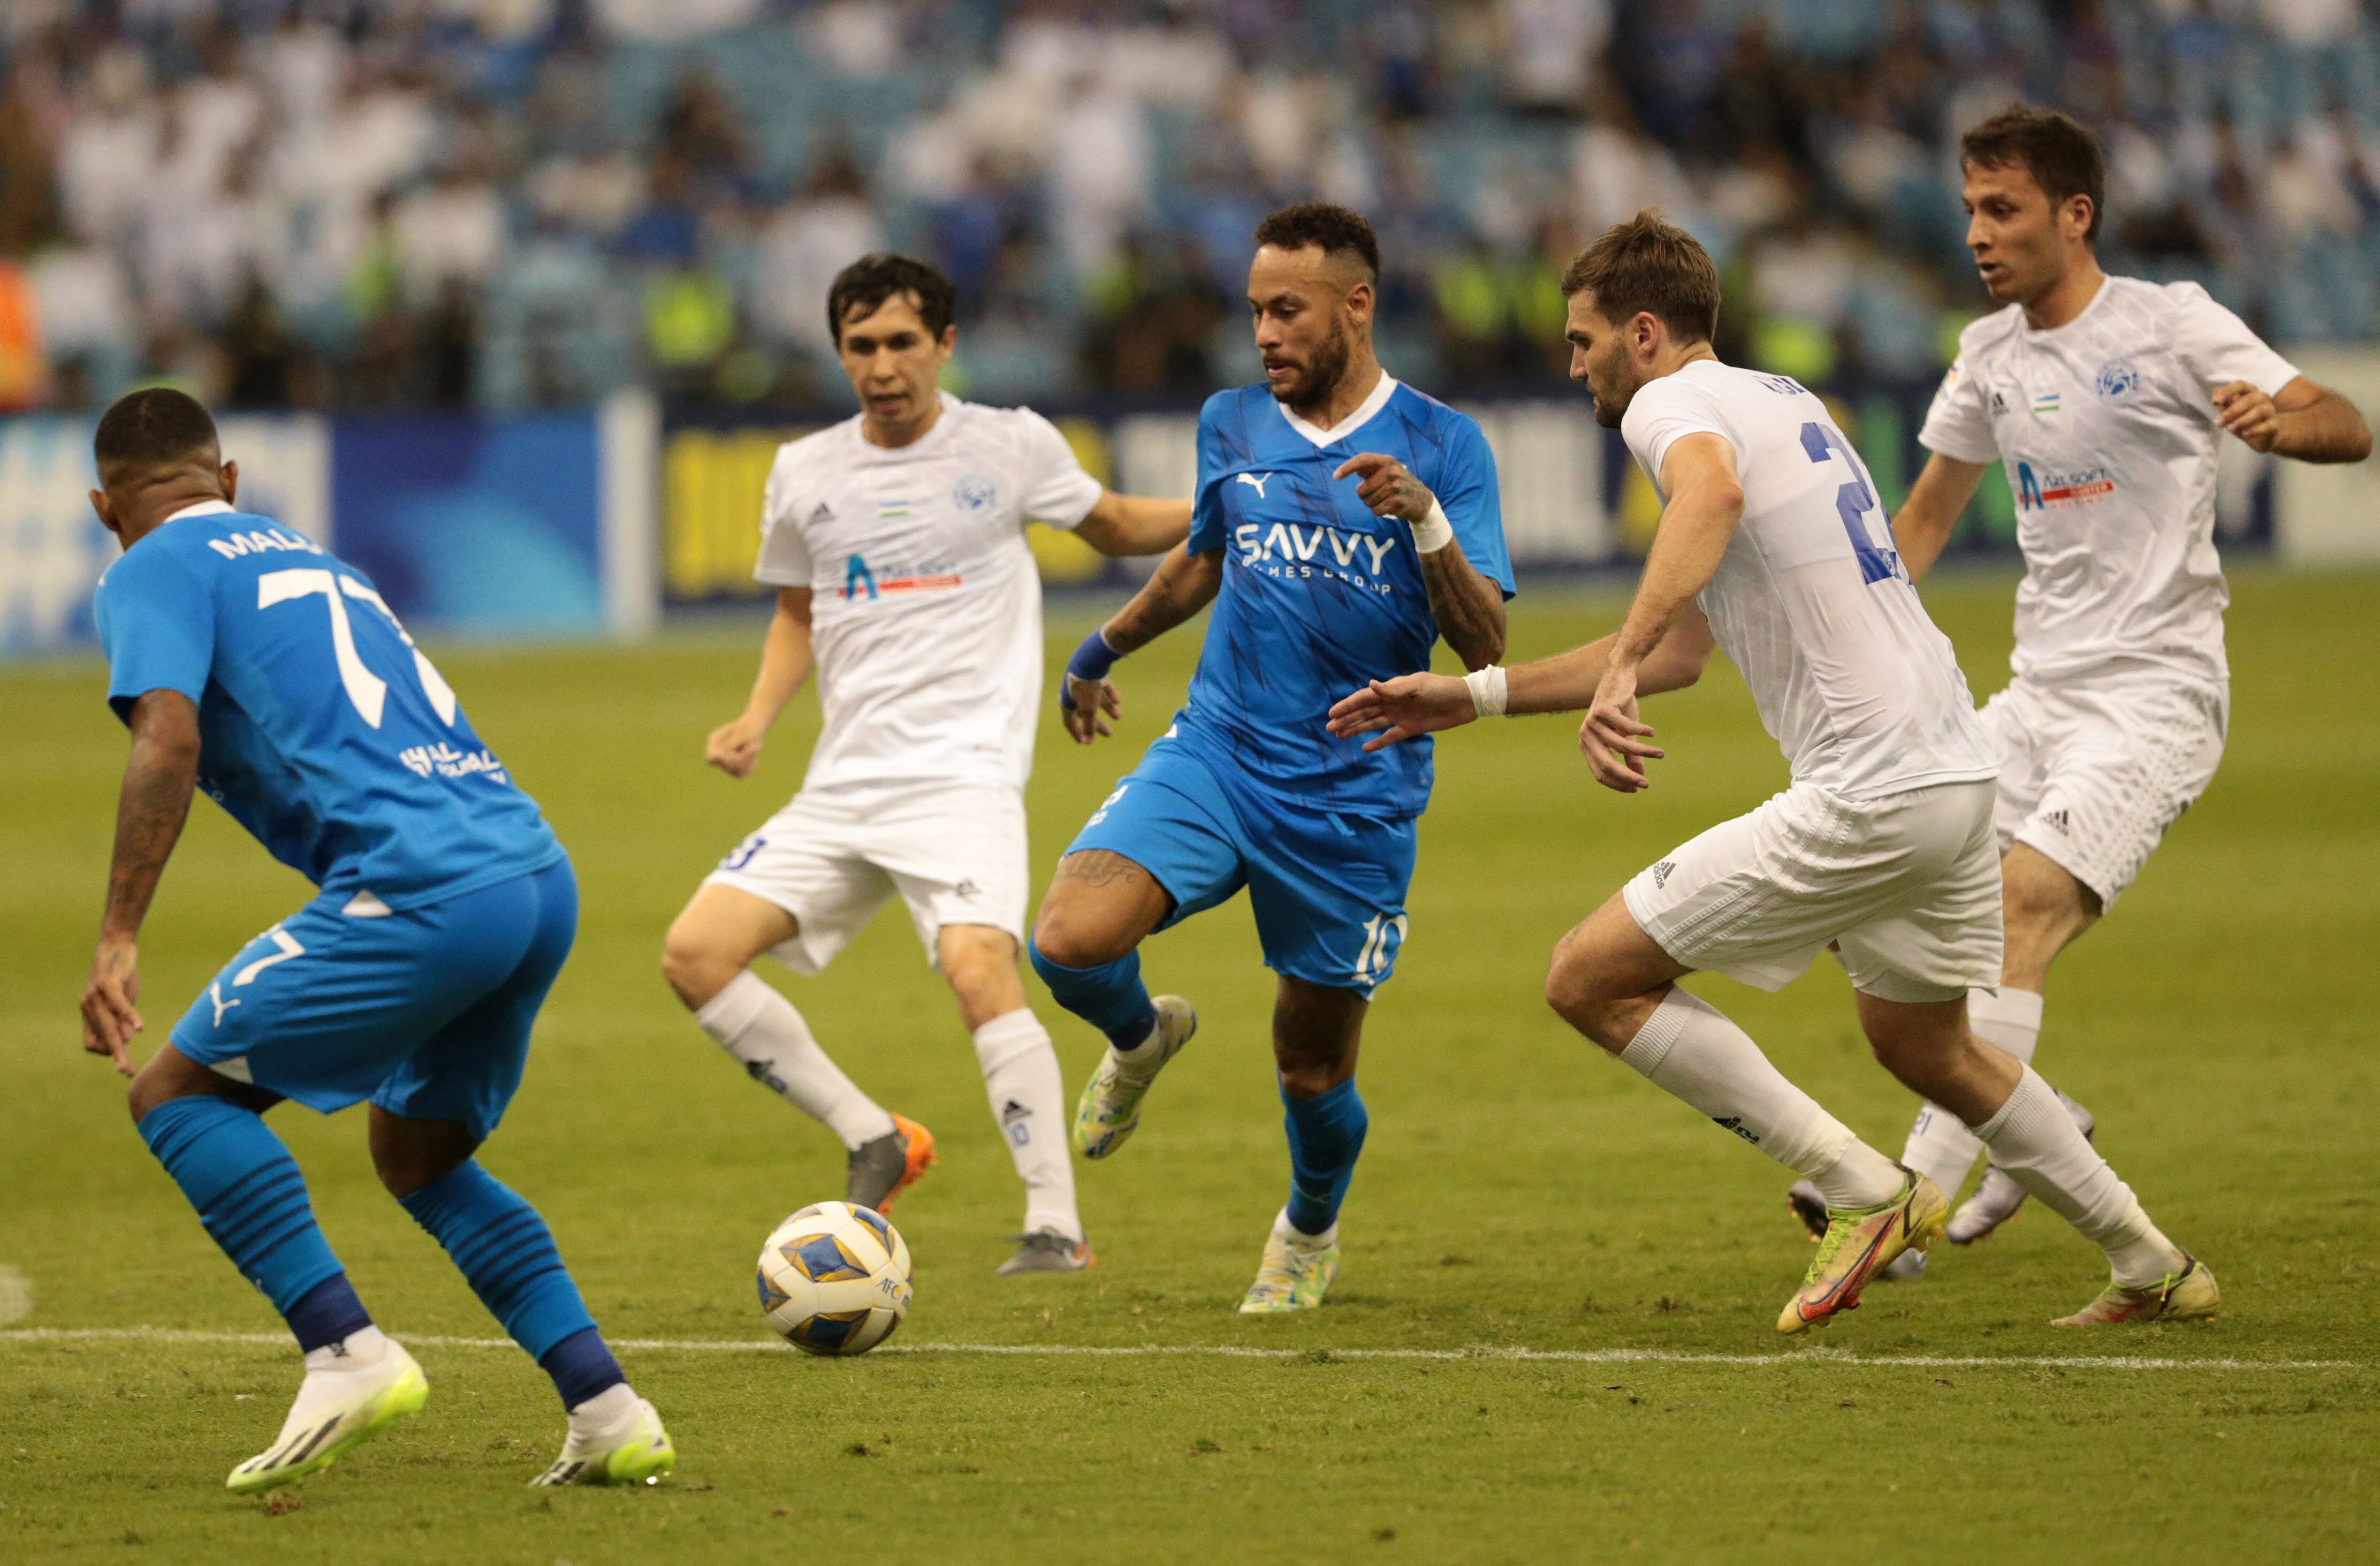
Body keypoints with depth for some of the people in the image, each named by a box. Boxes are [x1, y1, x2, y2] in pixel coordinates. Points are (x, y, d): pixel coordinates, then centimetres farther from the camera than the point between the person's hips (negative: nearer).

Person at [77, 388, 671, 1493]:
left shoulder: (153, 574, 6)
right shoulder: (310, 560, 30)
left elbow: (168, 741, -11)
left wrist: (118, 940, -14)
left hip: (424, 890, -8)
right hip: (542, 875, 8)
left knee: (179, 1094, 4)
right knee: (418, 1154, 26)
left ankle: (346, 1353, -10)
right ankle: (606, 1412, 12)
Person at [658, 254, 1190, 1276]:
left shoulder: (1011, 447, 2)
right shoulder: (805, 474, 10)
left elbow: (1118, 528, 18)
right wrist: (758, 719, 8)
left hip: (963, 777, -5)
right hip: (842, 791, 5)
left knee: (979, 968, -29)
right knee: (695, 954, -9)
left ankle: (1055, 1224, -25)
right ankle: (874, 1142, 4)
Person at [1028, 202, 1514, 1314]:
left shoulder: (1442, 446, -6)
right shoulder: (1233, 426, 5)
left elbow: (1484, 648, -11)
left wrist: (1425, 517, -27)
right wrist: (1107, 646, 38)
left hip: (1353, 797, -2)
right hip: (1216, 752, 2)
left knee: (1313, 1070, 6)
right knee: (1069, 941, -22)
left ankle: (1310, 1231, 40)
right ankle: (1141, 1039, 14)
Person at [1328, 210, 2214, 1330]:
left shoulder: (1673, 404, -5)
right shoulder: (1782, 400, 24)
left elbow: (1713, 492, -34)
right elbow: (1682, 648, 29)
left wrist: (1616, 669, -43)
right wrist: (1475, 695, 28)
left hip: (1866, 797, -10)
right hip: (1957, 770, 10)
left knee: (1591, 978, -4)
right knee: (1925, 1048, 29)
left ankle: (1864, 1194, -4)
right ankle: (2155, 1268, 34)